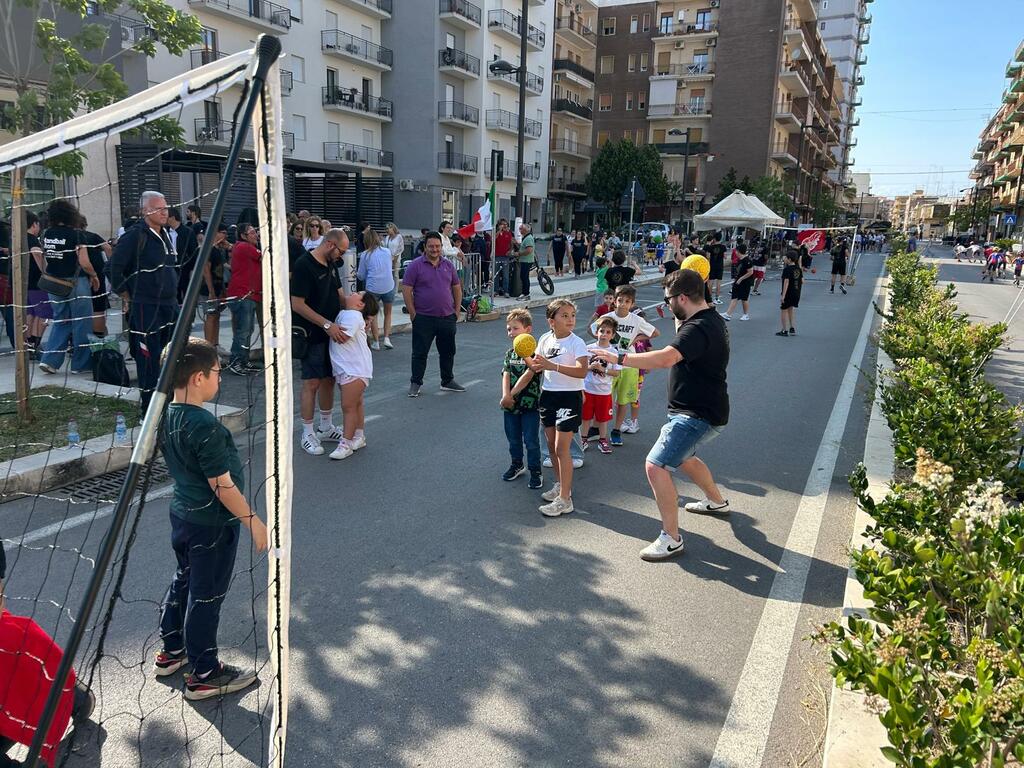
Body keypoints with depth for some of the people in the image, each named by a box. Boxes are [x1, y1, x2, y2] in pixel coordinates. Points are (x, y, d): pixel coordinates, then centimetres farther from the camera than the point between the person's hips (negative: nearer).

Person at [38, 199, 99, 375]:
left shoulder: (46, 234, 4)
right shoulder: (76, 234, -13)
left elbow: (43, 258, 11)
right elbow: (84, 263, -16)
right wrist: (94, 276, 0)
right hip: (76, 283, -6)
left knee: (60, 322, 17)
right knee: (81, 323, 5)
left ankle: (49, 360, 7)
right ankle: (80, 364, 11)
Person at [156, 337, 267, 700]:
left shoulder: (167, 414, -1)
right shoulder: (205, 427, -28)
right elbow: (223, 486, -24)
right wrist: (253, 521, -15)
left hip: (181, 513, 9)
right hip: (212, 524, -9)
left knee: (183, 581, 25)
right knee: (206, 596, 4)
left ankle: (172, 652, 42)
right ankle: (204, 674, 19)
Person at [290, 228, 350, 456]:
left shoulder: (330, 265, 10)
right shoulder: (304, 266, -16)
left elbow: (339, 294, 18)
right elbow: (297, 305, -20)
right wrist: (327, 324, -22)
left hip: (330, 333, 9)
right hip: (312, 335, -8)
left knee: (329, 379, 14)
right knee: (312, 383, -3)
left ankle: (325, 427, 27)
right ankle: (308, 434, 7)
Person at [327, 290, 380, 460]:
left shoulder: (353, 316, -15)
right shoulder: (343, 314, 14)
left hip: (355, 370, -10)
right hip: (343, 369, 10)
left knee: (348, 406, -6)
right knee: (355, 403, 18)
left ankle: (346, 443, -1)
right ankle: (359, 437, 29)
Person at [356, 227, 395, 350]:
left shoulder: (365, 255, -3)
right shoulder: (387, 251, 4)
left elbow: (361, 276, 4)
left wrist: (356, 272, 25)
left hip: (373, 288, -2)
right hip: (389, 287, 2)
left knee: (373, 315, 16)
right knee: (388, 313, 21)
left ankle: (376, 342, 15)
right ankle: (387, 338, 8)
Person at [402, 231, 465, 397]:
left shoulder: (448, 265, 8)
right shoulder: (415, 265, -5)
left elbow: (457, 288, 16)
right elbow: (406, 290, -7)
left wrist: (457, 309, 9)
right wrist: (413, 313, -10)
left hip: (447, 318, 4)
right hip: (423, 318, -4)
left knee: (448, 352, 13)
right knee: (420, 352, 3)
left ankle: (448, 381, 28)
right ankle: (415, 383, 15)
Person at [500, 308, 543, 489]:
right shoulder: (510, 353, 6)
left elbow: (528, 375, -21)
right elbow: (506, 376, -4)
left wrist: (511, 395, -21)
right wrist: (506, 396, -20)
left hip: (530, 403, -6)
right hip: (511, 405, 6)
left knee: (531, 440, 2)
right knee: (513, 438, 19)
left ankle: (535, 472, 16)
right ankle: (517, 465, 38)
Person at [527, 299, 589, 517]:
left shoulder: (576, 342, -14)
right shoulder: (545, 339, 4)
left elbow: (582, 371, -28)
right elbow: (537, 366, 14)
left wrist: (553, 366, -35)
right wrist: (532, 363, -10)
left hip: (569, 397, -6)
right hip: (548, 395, 7)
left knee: (561, 447, -7)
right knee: (551, 445, 16)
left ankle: (564, 500, -1)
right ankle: (560, 485, 35)